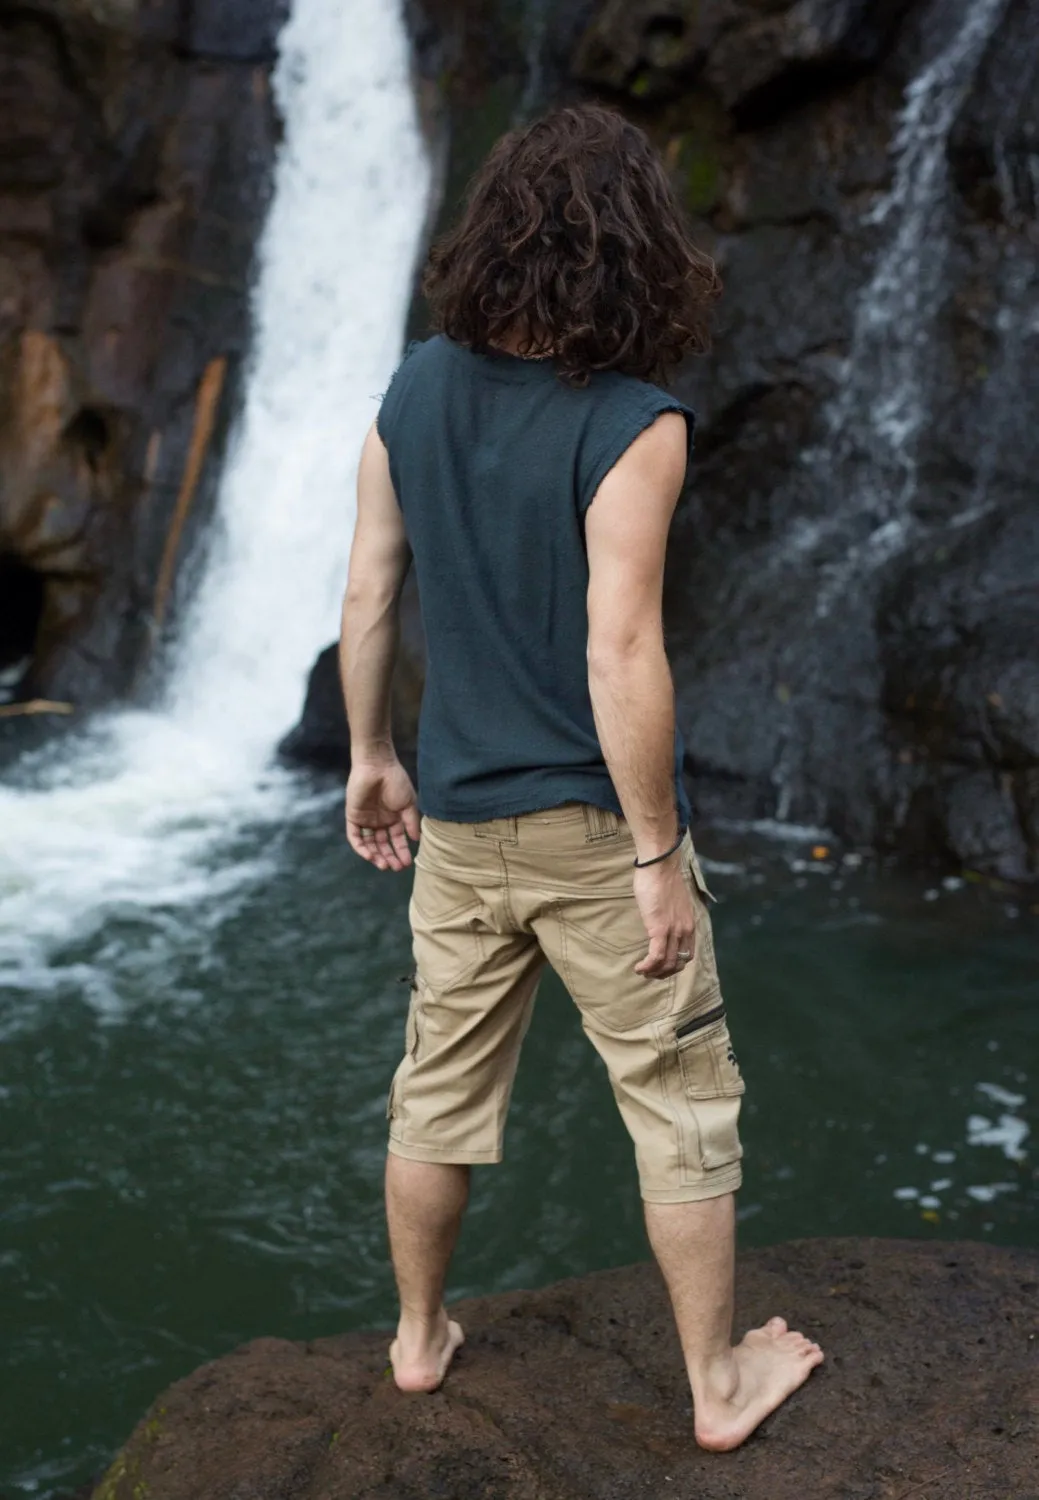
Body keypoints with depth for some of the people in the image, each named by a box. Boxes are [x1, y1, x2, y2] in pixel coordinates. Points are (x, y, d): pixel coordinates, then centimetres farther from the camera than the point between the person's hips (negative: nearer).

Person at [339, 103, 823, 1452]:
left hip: (460, 821, 6)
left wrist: (372, 757, 16)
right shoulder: (632, 425, -18)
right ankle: (718, 1381, 27)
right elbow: (619, 658, -22)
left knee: (440, 1089, 19)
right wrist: (660, 857, -14)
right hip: (594, 827, -5)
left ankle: (420, 1336, 38)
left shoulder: (417, 390, -1)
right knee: (683, 1106, 12)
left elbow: (369, 599, 4)